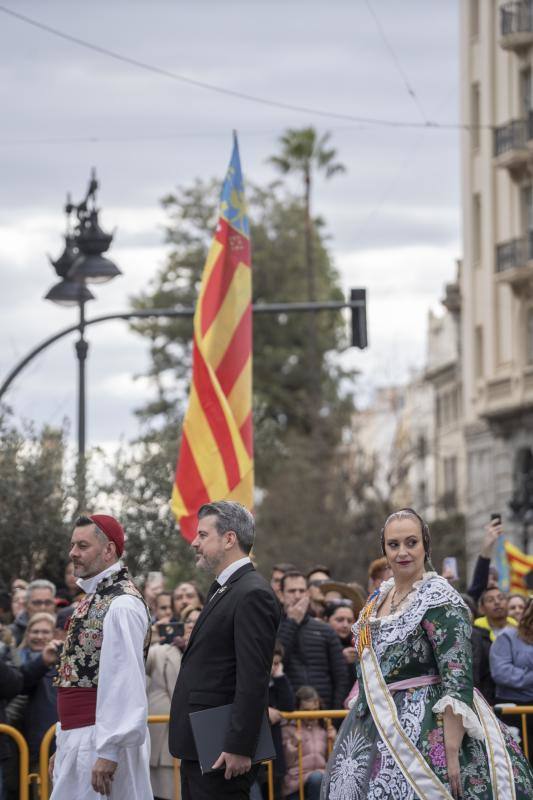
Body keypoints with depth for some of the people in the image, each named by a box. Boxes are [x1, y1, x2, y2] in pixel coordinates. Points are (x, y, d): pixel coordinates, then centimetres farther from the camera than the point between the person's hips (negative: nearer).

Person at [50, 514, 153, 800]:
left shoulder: (121, 604, -15)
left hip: (104, 740, -9)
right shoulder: (93, 598, 15)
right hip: (76, 738, 9)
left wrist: (108, 752, -23)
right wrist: (64, 745, 19)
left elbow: (124, 682, -20)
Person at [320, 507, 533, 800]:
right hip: (374, 727, 7)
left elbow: (457, 682, -19)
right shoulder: (380, 597, 11)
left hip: (423, 729, -7)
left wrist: (452, 753, -25)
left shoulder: (439, 598, -12)